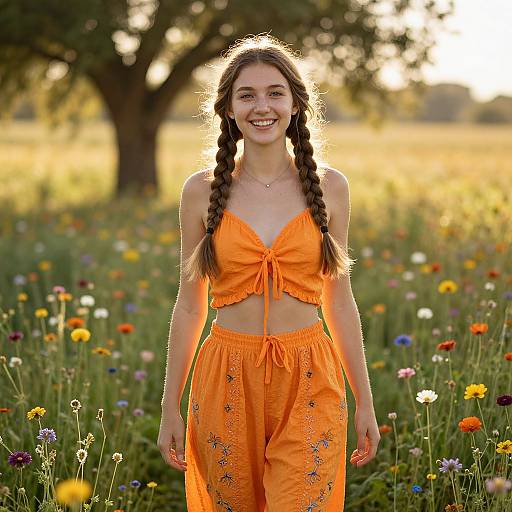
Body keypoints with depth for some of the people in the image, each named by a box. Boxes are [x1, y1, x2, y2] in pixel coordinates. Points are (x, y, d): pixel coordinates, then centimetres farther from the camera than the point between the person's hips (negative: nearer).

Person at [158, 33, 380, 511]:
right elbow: (190, 305, 5)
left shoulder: (329, 186, 1)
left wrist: (365, 401, 8)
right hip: (227, 382, 1)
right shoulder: (201, 190, 0)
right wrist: (170, 407, 5)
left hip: (308, 386, 0)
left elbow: (339, 299, 7)